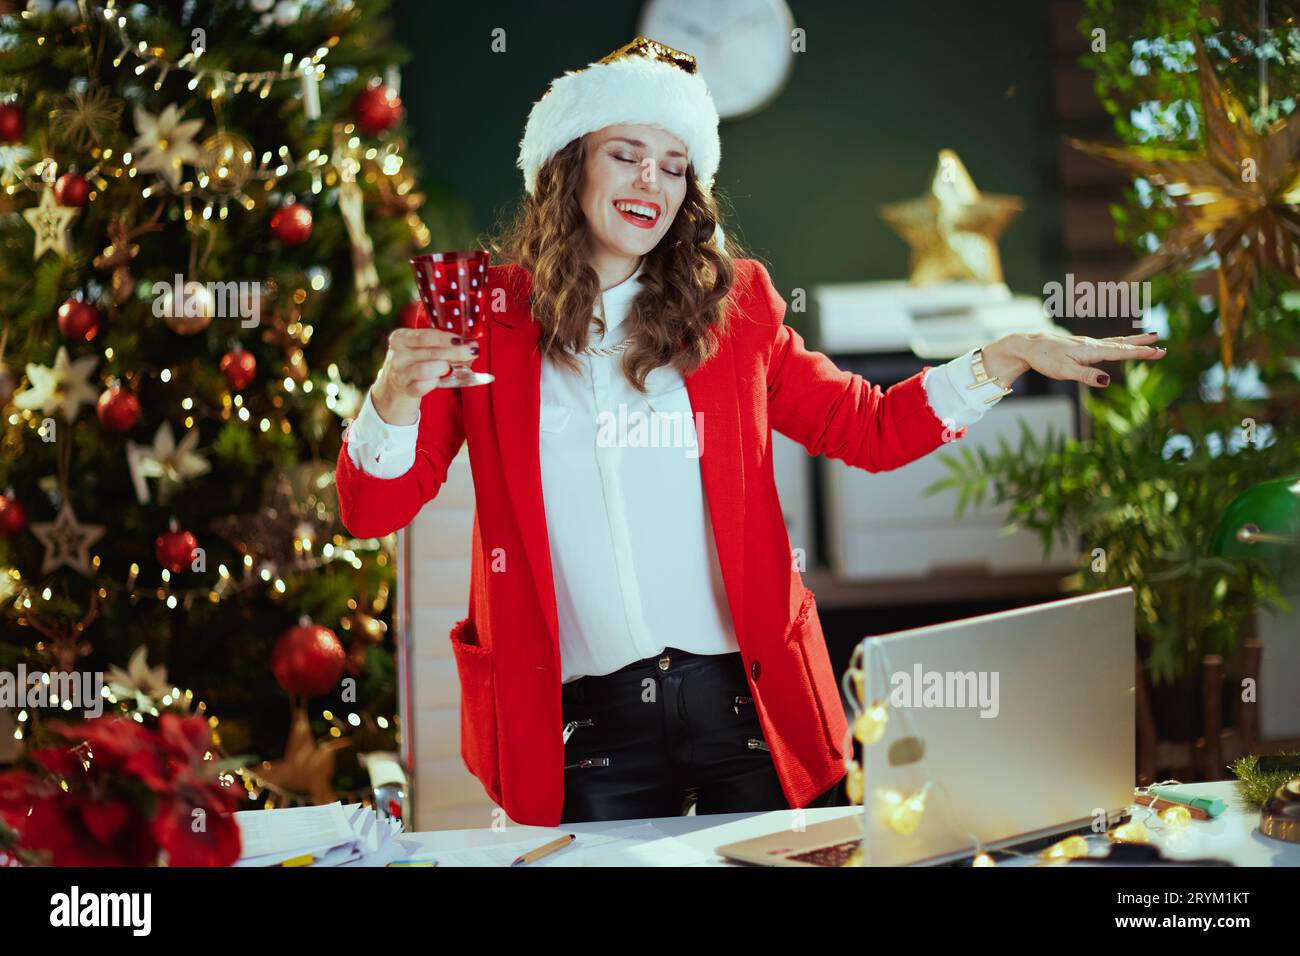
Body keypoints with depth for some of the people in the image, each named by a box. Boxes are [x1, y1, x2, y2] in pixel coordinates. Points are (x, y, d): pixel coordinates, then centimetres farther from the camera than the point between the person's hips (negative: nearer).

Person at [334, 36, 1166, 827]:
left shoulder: (733, 305, 6)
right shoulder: (484, 314, 1)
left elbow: (867, 430, 10)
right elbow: (372, 510, -1)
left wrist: (1007, 359, 0)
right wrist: (399, 393, -20)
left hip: (748, 704, 1)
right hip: (588, 726, -1)